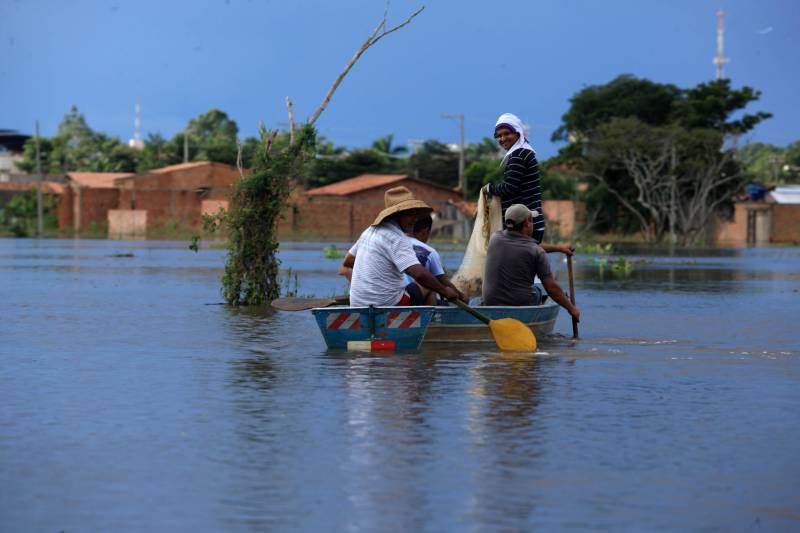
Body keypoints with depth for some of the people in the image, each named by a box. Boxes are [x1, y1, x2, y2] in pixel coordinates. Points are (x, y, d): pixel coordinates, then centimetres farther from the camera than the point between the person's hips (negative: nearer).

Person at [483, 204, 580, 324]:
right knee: (538, 291, 28)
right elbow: (552, 287, -9)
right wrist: (571, 308, 6)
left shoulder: (495, 239, 1)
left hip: (490, 303, 4)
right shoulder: (537, 251, -11)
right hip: (523, 305, -3)